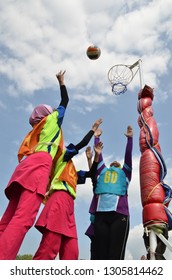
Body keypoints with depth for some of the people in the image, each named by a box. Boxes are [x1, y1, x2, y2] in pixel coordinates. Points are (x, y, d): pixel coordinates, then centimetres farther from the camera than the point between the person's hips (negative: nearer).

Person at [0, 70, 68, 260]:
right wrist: (61, 82, 43)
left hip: (27, 166, 8)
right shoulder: (51, 120, 21)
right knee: (23, 219, -24)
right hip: (39, 164, -8)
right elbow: (64, 102, 30)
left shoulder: (36, 131, 36)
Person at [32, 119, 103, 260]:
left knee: (71, 251, 0)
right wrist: (94, 128, 20)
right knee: (49, 247, -21)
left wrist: (97, 155, 30)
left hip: (68, 204, 9)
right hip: (60, 199, -9)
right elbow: (83, 143, 8)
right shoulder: (62, 157, 15)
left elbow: (91, 173, 35)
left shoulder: (73, 173, 35)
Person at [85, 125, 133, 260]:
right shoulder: (102, 171, 29)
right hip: (100, 214, 1)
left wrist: (130, 138, 17)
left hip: (119, 214, -1)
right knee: (99, 254, -4)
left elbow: (128, 155, 20)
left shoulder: (124, 173, 28)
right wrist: (96, 136, 35)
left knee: (115, 255, -9)